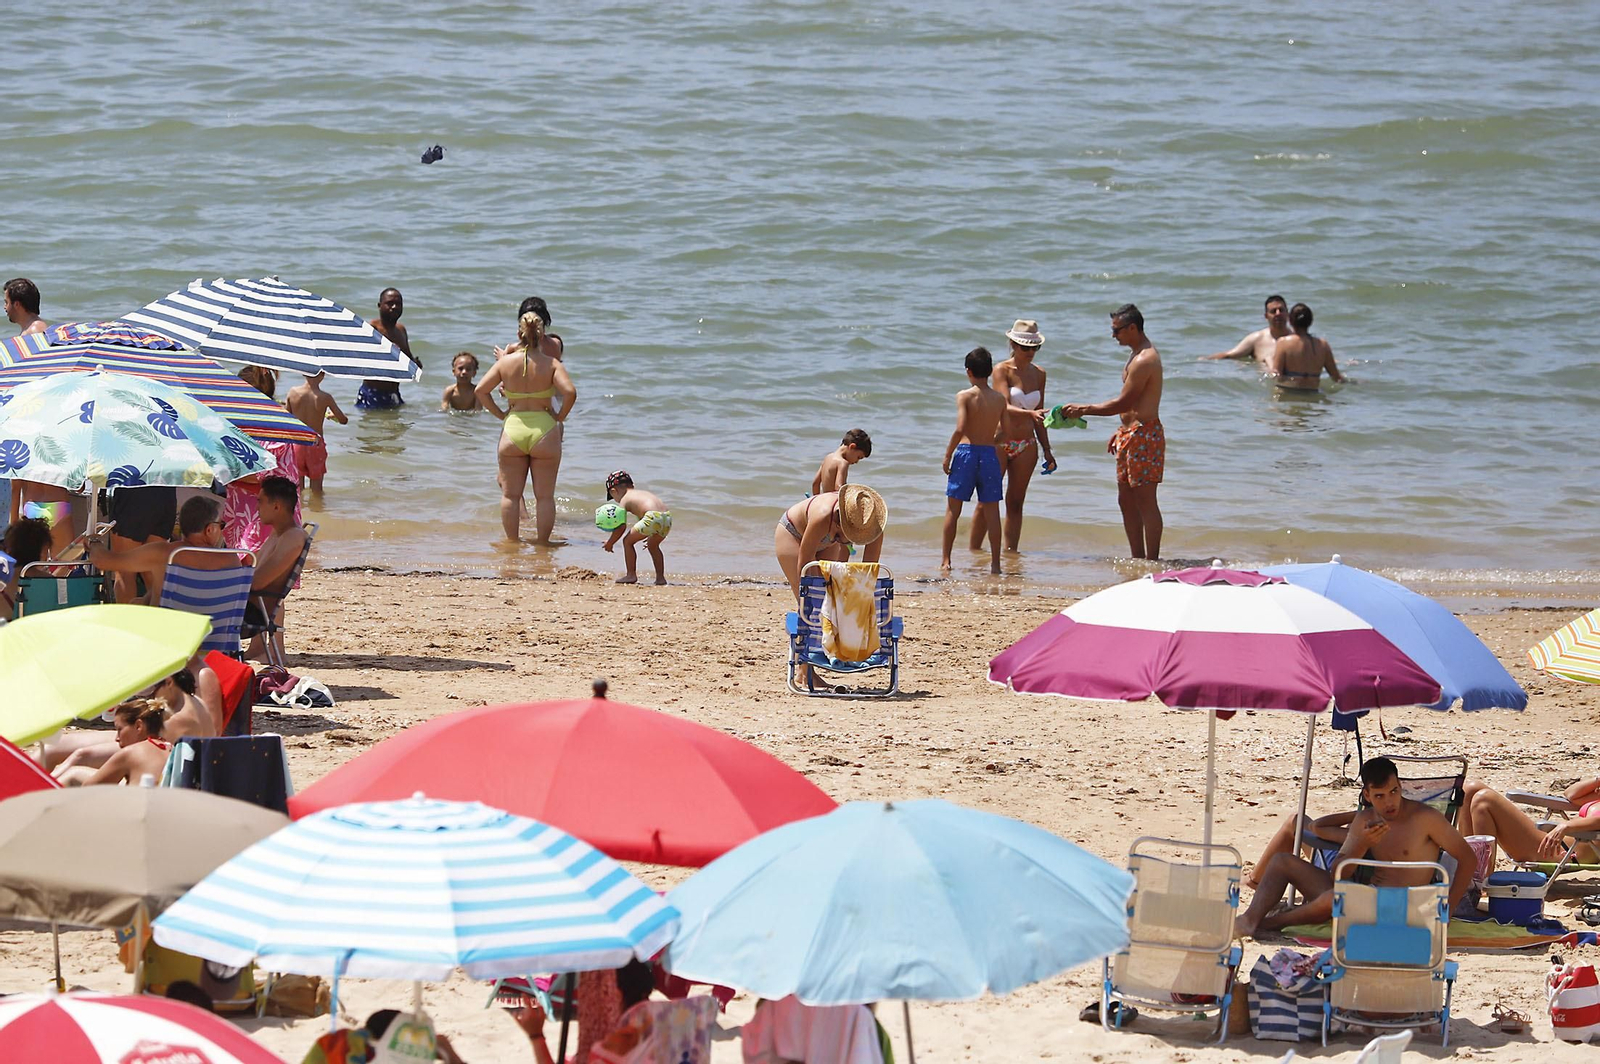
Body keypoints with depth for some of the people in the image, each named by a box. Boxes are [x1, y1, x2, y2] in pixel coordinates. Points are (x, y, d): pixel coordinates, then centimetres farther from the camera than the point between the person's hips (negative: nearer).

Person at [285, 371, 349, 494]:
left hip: (296, 444, 3)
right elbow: (344, 420, -6)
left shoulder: (293, 392, -8)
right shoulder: (325, 397, -15)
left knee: (297, 485, 18)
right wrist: (332, 416, 17)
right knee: (316, 488, 12)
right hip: (315, 444, -3)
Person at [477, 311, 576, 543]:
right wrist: (560, 416, -3)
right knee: (545, 496, 8)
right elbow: (570, 392, -18)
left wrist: (499, 413, 7)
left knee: (510, 493, 12)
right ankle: (543, 543, 9)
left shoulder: (506, 361, 0)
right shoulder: (552, 363, -5)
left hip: (513, 427, 1)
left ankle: (511, 541, 16)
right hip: (545, 430, -1)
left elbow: (481, 390, -2)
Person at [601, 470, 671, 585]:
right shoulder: (642, 493, 33)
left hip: (653, 517, -7)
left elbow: (621, 527, 6)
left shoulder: (624, 500, 12)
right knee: (653, 545, 30)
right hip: (668, 517, 7)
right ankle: (660, 578, 28)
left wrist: (610, 543, 21)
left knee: (628, 541, 10)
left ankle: (631, 575, 11)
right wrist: (652, 536, 43)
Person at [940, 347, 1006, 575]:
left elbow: (960, 429, -17)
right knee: (991, 511, 7)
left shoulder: (964, 396, -8)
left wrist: (947, 455, -8)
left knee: (953, 509, 7)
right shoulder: (1000, 399, 4)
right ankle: (995, 563, 6)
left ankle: (945, 559, 8)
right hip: (990, 454, 3)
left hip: (966, 452, -3)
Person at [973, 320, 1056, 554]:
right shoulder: (1002, 370, -7)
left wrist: (1047, 450, 13)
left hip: (1026, 446, 5)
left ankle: (1011, 551, 7)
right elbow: (1006, 407, -21)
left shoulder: (1038, 374, 8)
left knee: (1016, 502, 6)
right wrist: (1029, 412, -38)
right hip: (1000, 442, -5)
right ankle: (974, 550, 2)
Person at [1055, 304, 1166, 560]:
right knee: (1126, 499, 13)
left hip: (1143, 434, -11)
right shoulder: (1140, 354, 14)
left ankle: (1152, 560, -5)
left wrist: (1083, 410, -15)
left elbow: (1123, 402, -20)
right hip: (1131, 433, 11)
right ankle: (1138, 559, 17)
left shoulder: (1144, 360, -19)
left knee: (1145, 500, -8)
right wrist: (1121, 432, 22)